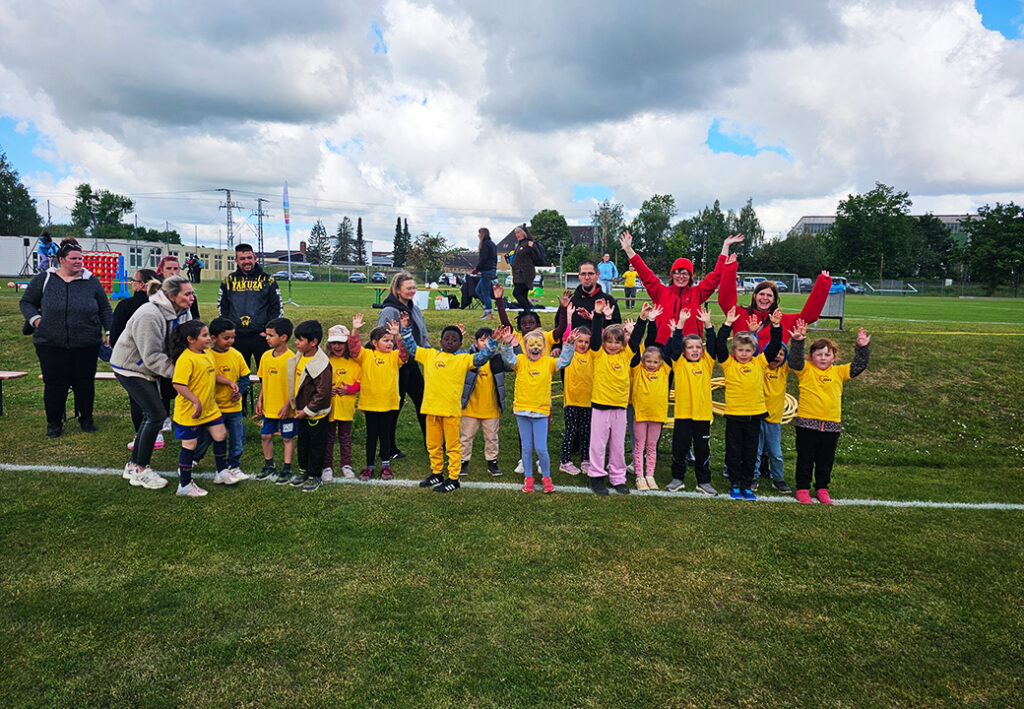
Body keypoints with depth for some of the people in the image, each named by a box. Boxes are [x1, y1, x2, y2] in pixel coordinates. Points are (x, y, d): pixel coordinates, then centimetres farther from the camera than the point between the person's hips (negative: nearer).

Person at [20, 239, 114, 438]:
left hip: (87, 344, 1)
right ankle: (54, 423, 18)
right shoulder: (43, 279, 5)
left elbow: (105, 309, 12)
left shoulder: (91, 281, 7)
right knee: (55, 383, 3)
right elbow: (26, 302, 14)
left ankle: (86, 419, 22)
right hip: (51, 344, -1)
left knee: (85, 381, 6)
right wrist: (35, 319, -3)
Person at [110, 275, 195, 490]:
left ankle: (133, 465, 25)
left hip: (147, 369, 9)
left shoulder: (183, 312, -4)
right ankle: (141, 471, -3)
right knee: (157, 414, -13)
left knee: (152, 414, 11)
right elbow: (152, 357, -29)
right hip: (129, 368, -9)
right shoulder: (149, 315, -29)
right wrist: (177, 373, -31)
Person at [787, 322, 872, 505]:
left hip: (831, 425, 3)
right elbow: (795, 360, -19)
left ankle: (822, 489, 27)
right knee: (805, 459, 6)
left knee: (826, 461, 13)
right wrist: (798, 341, -31)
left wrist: (863, 347, -5)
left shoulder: (839, 372, 7)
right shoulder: (805, 370, -3)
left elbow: (858, 366, 5)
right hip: (807, 423, -3)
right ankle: (802, 489, 17)